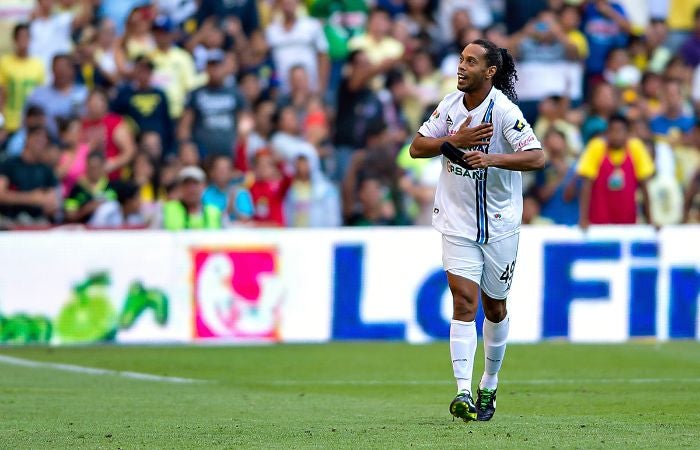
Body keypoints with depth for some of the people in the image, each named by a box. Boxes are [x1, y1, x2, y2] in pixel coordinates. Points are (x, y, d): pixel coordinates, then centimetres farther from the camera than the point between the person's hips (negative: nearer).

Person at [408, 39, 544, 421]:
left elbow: (537, 157, -22)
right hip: (457, 222, 2)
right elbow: (417, 147, 3)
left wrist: (492, 158, -34)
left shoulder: (504, 111, -15)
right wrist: (455, 140, -14)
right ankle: (463, 392, -19)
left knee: (494, 307, 11)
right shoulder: (450, 104, 0)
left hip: (499, 225, -2)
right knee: (464, 301, -12)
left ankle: (489, 385, 31)